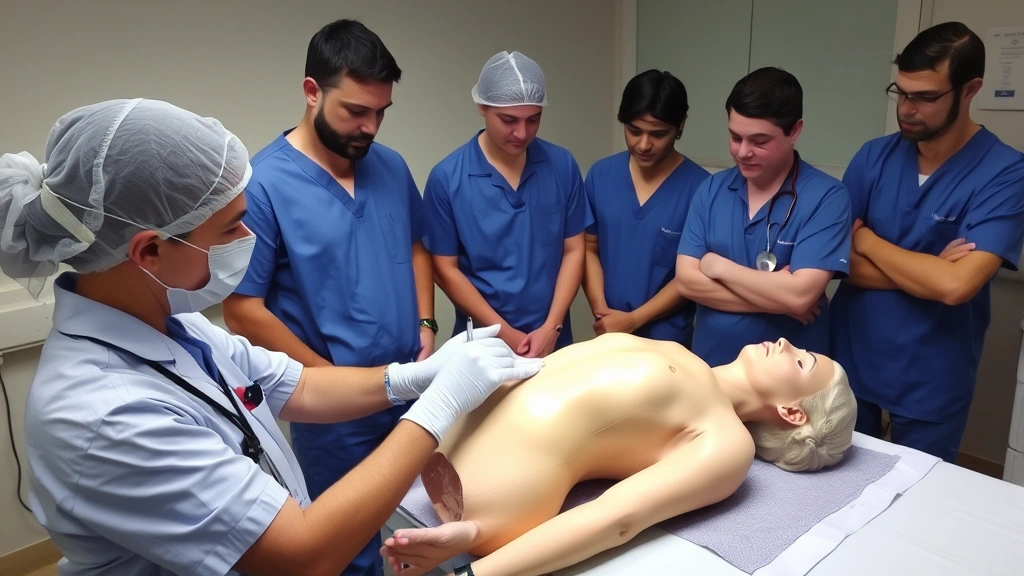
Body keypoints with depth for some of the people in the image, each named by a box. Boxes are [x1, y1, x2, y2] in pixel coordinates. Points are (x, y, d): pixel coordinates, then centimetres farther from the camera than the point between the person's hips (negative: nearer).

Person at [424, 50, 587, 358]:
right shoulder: (447, 178, -12)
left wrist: (551, 326, -9)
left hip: (552, 339, 2)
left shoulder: (563, 166, -4)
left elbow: (573, 250, 0)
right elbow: (445, 269, -8)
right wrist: (505, 334, -11)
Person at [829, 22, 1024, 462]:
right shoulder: (873, 157, -2)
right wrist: (925, 272, -18)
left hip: (931, 383, -3)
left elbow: (955, 285, -26)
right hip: (849, 362, 3)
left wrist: (866, 239, -13)